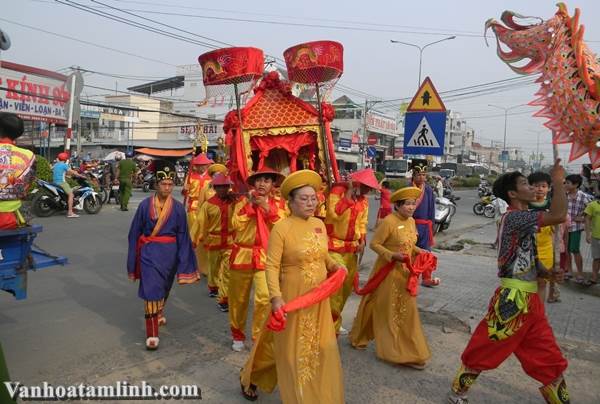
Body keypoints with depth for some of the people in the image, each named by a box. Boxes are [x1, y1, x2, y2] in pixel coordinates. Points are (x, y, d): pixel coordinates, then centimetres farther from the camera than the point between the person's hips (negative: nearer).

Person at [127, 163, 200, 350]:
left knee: (163, 287, 21)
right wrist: (134, 260, 2)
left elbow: (183, 236, -1)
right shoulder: (145, 205, -7)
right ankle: (152, 334, -1)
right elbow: (135, 232, 0)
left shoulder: (178, 207, -4)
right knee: (151, 289, -7)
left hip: (169, 253, 2)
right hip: (149, 252, -2)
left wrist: (184, 262, -2)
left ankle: (158, 312, 50)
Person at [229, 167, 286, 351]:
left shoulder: (277, 204, 3)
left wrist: (267, 208, -18)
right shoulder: (243, 201, 3)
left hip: (265, 257, -1)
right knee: (239, 299, 12)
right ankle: (238, 336, 33)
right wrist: (249, 204, -15)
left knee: (264, 298, -14)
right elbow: (236, 225, -10)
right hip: (242, 255, 1)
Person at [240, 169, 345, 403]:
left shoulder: (319, 224, 3)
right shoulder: (281, 228, -16)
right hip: (293, 298, -5)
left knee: (321, 348, 16)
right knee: (294, 349, 11)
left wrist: (334, 265, -1)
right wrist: (276, 297, -29)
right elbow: (271, 266, -19)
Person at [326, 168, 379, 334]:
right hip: (334, 245, -7)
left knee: (347, 285, 11)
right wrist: (349, 193, -23)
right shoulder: (338, 190, -11)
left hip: (351, 247, 7)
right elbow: (334, 213, -26)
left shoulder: (364, 200, 10)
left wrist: (362, 241, 2)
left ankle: (334, 322, 28)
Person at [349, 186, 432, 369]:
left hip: (405, 272, 8)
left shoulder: (411, 221, 5)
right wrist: (393, 255, -26)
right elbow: (374, 244, -16)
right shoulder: (388, 221, -19)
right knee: (386, 309, 5)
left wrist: (420, 252, 0)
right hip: (388, 271, -7)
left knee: (405, 310, 14)